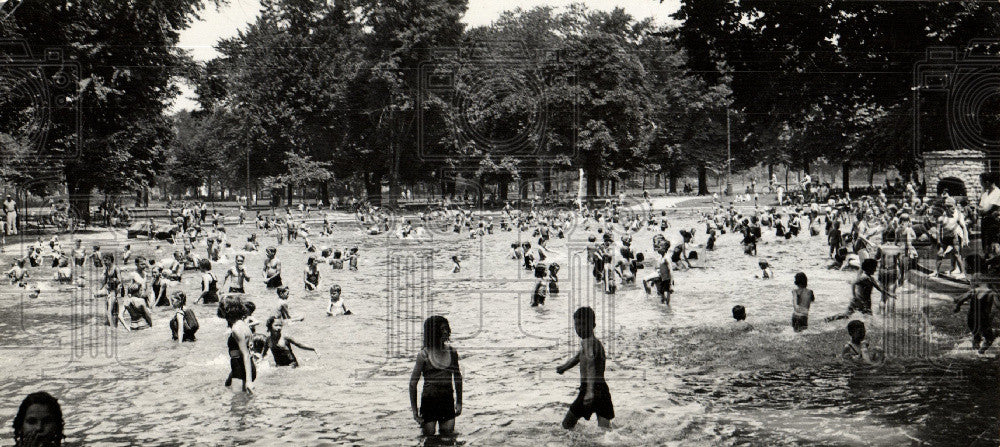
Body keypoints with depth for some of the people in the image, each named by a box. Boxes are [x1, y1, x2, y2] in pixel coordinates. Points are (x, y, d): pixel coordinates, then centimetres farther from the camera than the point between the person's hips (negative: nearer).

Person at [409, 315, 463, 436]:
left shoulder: (452, 352, 4)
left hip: (448, 400, 3)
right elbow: (413, 382, -3)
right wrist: (414, 409, -5)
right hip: (429, 399, -3)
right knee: (429, 436, 4)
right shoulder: (424, 355, -7)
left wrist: (459, 402, 13)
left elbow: (457, 378, 16)